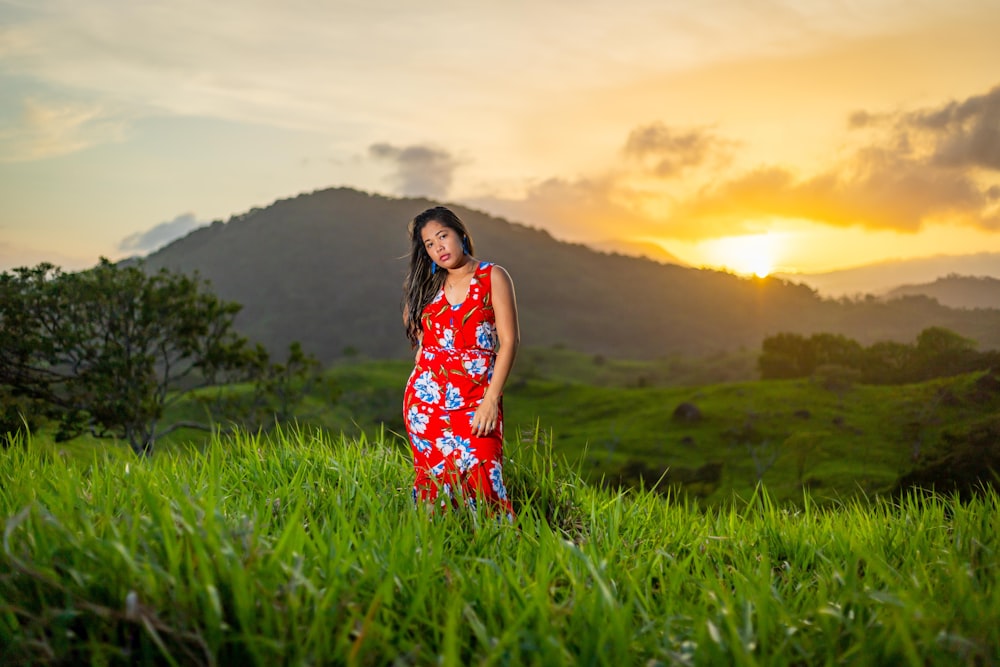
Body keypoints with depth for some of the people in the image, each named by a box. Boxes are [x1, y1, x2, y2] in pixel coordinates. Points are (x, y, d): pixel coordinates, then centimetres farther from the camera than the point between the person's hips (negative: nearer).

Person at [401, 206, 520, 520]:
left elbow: (509, 340, -7)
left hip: (477, 397, -4)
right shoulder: (428, 285, 13)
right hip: (427, 397, 4)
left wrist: (491, 400, -14)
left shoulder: (493, 277, 0)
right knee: (433, 478, 4)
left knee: (481, 478, -13)